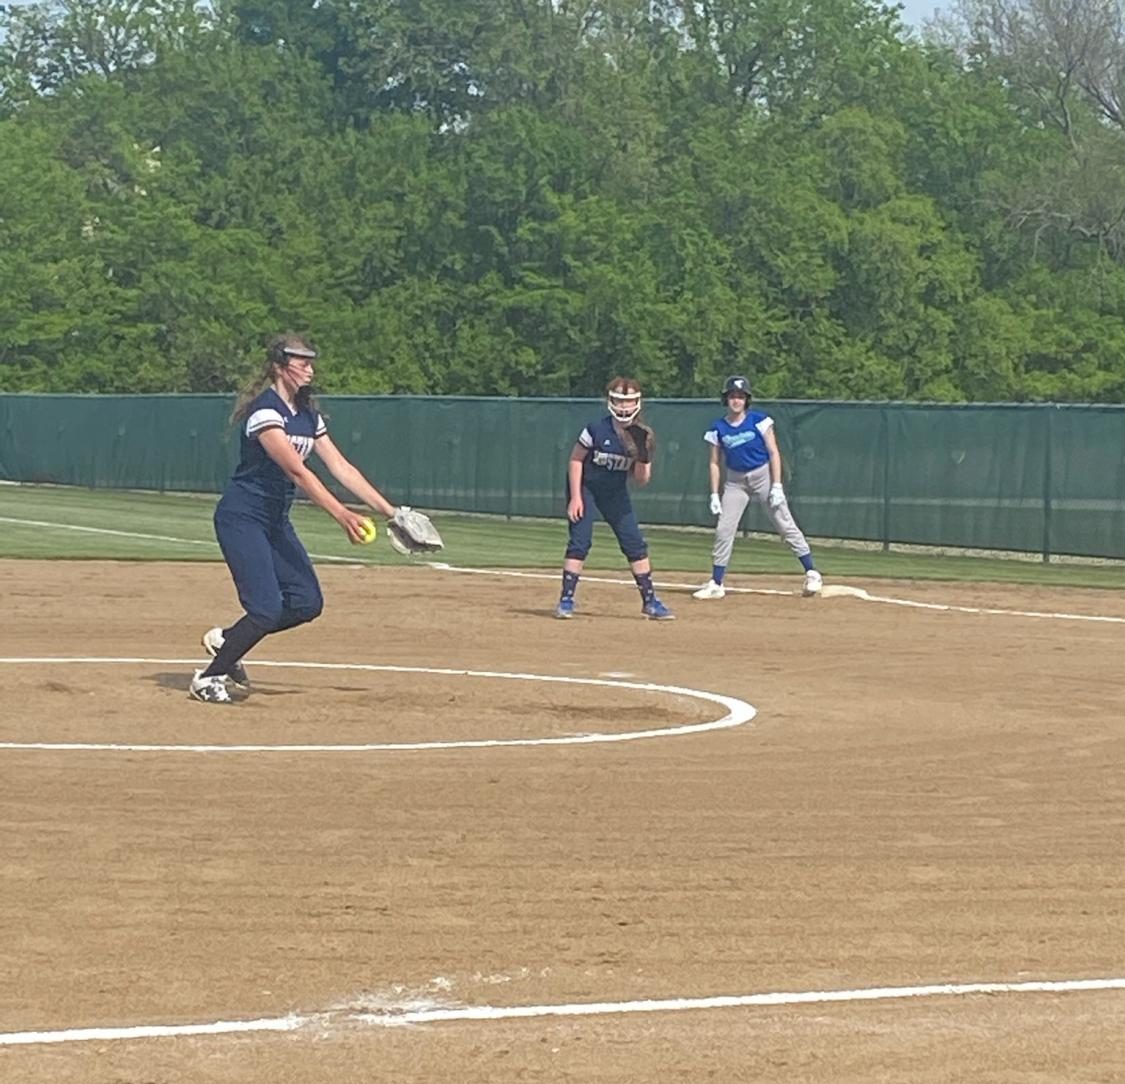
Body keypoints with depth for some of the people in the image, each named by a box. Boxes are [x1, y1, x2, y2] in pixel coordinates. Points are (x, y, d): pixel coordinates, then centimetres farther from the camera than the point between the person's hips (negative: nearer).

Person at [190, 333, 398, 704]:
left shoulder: (307, 414, 9)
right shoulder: (265, 410, -19)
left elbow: (341, 468, 8)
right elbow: (297, 471, -27)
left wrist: (389, 511, 2)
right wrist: (341, 515, -33)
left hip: (276, 520, 9)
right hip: (242, 517, -9)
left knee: (307, 602, 3)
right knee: (267, 608, -16)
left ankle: (226, 641, 20)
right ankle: (209, 677, 1)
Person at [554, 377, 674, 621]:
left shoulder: (641, 437, -12)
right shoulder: (596, 430, -23)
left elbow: (641, 480, -9)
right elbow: (575, 460, -12)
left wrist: (643, 458, -29)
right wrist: (575, 497, -16)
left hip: (615, 492, 4)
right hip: (585, 487, -4)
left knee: (635, 542, 1)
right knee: (580, 541, -14)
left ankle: (650, 600, 8)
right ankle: (566, 599, -7)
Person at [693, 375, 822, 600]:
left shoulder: (758, 420, -8)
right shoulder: (718, 429, 0)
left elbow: (773, 453, -8)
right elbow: (715, 463, 6)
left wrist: (777, 486, -15)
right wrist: (714, 494, -1)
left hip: (763, 476, -3)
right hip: (736, 482, 3)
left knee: (786, 525, -5)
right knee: (723, 531, -2)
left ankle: (812, 574, 1)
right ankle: (716, 584, 6)